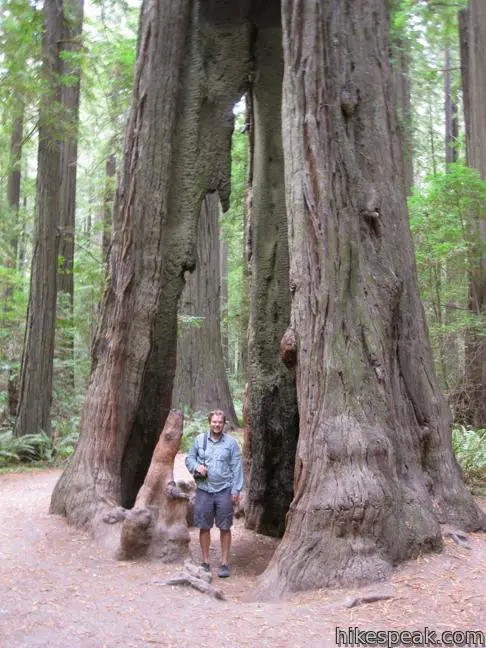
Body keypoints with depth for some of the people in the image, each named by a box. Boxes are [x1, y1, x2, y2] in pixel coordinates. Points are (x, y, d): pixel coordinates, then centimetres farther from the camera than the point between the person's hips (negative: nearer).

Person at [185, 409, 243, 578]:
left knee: (225, 528, 4)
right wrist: (196, 466, -10)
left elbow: (236, 468, -1)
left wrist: (236, 490, -6)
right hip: (203, 490, 1)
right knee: (204, 527, 7)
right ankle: (205, 562, 21)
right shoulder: (199, 440, 4)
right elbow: (189, 458, 12)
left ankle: (224, 563, 15)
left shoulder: (231, 442, 0)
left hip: (224, 491, -1)